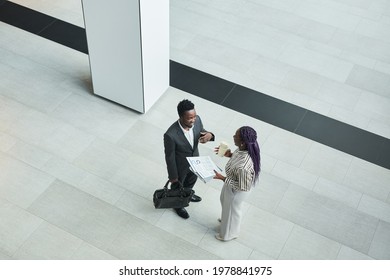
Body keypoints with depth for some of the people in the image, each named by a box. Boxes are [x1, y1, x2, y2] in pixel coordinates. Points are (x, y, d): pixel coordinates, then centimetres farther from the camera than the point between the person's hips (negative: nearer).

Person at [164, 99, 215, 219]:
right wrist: (172, 176, -11)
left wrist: (209, 135, -28)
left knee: (191, 180, 34)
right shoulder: (171, 135, -40)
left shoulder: (197, 120, -25)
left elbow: (201, 132, -3)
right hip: (179, 166, -5)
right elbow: (170, 156, -25)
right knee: (177, 186, 26)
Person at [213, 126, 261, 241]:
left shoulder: (243, 167, -47)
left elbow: (242, 187, -30)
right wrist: (230, 155, -11)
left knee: (232, 209, 24)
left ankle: (229, 234, 56)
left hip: (236, 191, -7)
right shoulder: (246, 148, -24)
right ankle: (227, 219, 68)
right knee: (224, 200, 36)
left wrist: (222, 178, -27)